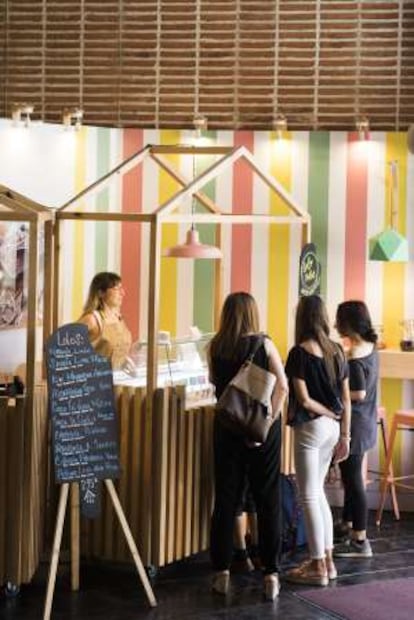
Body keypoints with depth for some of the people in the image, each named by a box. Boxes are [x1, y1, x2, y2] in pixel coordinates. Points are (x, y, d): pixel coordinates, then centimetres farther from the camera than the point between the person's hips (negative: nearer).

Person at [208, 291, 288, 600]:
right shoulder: (264, 344, -7)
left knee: (226, 499, 8)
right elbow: (282, 386, -16)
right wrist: (269, 420, -12)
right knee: (268, 501, 5)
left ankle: (222, 572, 11)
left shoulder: (216, 347, -1)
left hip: (227, 428, 2)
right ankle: (271, 574, 6)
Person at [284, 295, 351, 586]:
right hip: (333, 428, 7)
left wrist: (327, 412, 0)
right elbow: (346, 399, 7)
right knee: (318, 492, 17)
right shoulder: (337, 350, 5)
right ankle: (327, 559, 20)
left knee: (310, 496, 0)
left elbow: (304, 400, -17)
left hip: (311, 427, -7)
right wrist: (345, 435, 11)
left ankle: (318, 568, 3)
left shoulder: (300, 352, -13)